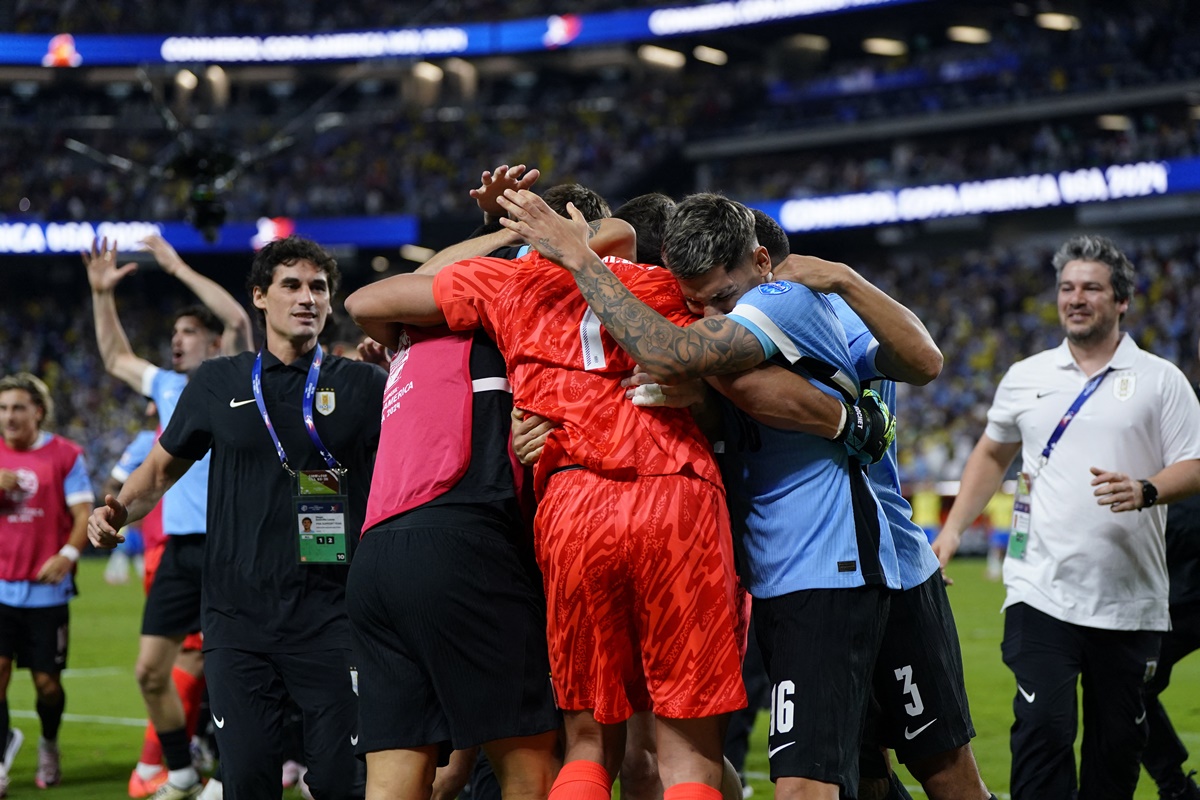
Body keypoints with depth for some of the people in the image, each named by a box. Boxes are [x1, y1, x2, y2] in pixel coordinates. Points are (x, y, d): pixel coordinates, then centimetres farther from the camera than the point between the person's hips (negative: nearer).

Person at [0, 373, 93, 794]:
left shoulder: (65, 455, -2)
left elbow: (84, 513, -3)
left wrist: (67, 554, -21)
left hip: (45, 587, -2)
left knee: (47, 681, 4)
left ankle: (49, 745, 31)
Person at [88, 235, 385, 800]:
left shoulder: (363, 385, 5)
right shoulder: (218, 383, 10)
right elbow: (162, 467, 21)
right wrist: (119, 511, 4)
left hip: (330, 619, -1)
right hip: (238, 619, 2)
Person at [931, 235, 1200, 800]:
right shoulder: (1025, 377, 12)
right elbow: (992, 454, 24)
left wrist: (1144, 491, -20)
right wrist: (952, 530, 15)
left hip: (1129, 600, 0)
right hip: (1041, 592, 0)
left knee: (1118, 742, 5)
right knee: (1043, 728, -13)